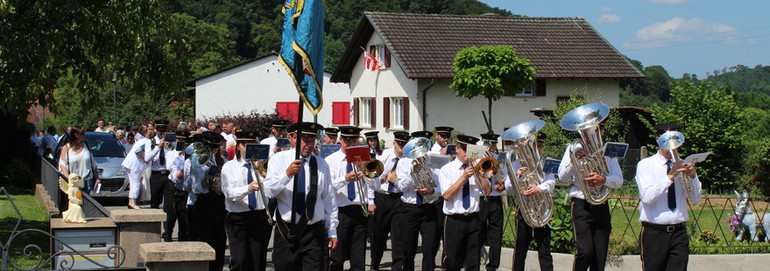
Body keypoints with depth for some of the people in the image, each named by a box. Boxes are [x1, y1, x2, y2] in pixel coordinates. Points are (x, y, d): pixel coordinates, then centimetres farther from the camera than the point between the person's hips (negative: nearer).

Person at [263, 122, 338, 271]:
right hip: (286, 232, -1)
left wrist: (332, 231, 10)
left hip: (314, 233, 1)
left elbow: (329, 201, 12)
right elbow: (269, 191, -11)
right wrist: (287, 174, -25)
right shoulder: (279, 160, 3)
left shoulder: (321, 165, 9)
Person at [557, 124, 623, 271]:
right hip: (581, 206, -3)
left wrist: (603, 179, -21)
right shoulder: (575, 148, 7)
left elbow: (618, 180, 1)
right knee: (585, 251, -19)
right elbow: (562, 177, 0)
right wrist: (574, 160, -17)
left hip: (602, 207, 3)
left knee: (600, 257, 1)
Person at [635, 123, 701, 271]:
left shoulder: (682, 165, 12)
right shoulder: (645, 165, 1)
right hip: (654, 234, -3)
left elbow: (695, 199, 8)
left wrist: (693, 176, -8)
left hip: (679, 233, 3)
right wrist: (670, 176, -18)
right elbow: (647, 197, -13)